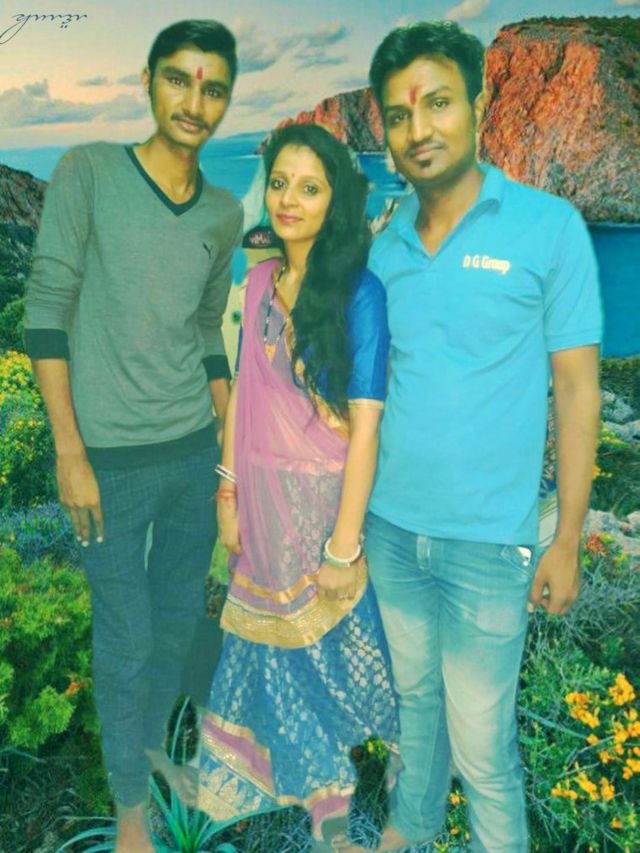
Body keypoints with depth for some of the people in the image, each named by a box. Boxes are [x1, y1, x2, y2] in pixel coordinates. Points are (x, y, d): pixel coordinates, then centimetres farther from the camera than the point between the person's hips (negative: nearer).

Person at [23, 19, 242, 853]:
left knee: (178, 619, 18)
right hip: (111, 458, -4)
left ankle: (153, 743, 44)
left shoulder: (225, 214, 6)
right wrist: (70, 453, -13)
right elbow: (47, 316, -9)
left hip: (194, 451, 5)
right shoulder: (87, 173, -7)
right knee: (127, 640, 7)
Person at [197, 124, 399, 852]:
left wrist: (344, 545, -16)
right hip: (265, 498, 5)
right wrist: (228, 494, 7)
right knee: (275, 642, 18)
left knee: (330, 638, 13)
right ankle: (314, 784, 45)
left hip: (326, 496, -5)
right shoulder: (260, 281, 2)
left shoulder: (359, 293, -15)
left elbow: (365, 424, -17)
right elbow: (242, 391, 7)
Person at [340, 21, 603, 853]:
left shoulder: (549, 227, -8)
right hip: (390, 525, 5)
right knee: (415, 696, 23)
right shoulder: (387, 245, 4)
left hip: (487, 541, -4)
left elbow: (576, 389, -6)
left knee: (481, 744, 7)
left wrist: (567, 542, -7)